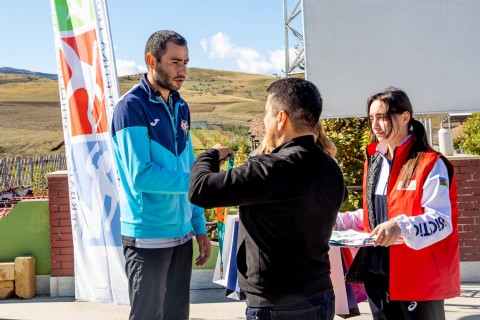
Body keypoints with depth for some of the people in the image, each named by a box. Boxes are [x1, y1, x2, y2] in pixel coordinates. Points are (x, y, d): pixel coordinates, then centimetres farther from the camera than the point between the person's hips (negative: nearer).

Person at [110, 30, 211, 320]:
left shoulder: (181, 108, 10)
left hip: (182, 234, 7)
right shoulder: (131, 107, -12)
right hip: (149, 238, -7)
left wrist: (200, 227, 10)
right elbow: (140, 175, -21)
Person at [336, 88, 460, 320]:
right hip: (377, 274, 7)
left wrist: (401, 226, -35)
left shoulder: (430, 164, -11)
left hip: (417, 279, -7)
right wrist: (339, 221, 7)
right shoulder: (374, 161, 12)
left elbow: (442, 221, -18)